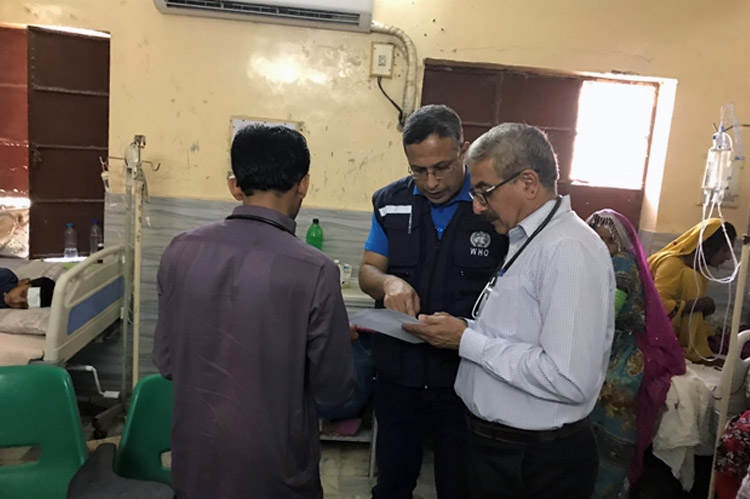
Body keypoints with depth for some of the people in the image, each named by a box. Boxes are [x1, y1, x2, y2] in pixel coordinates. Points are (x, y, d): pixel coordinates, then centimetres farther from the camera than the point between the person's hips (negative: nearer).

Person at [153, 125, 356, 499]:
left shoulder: (180, 251, -10)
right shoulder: (315, 272, -23)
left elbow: (165, 362, 0)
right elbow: (334, 390, -12)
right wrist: (338, 341, 7)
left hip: (194, 462, 3)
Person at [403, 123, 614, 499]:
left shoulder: (569, 250, -22)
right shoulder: (524, 241, 8)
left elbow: (570, 379, -29)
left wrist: (467, 340, -22)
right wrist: (458, 329, -1)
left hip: (538, 466, -8)